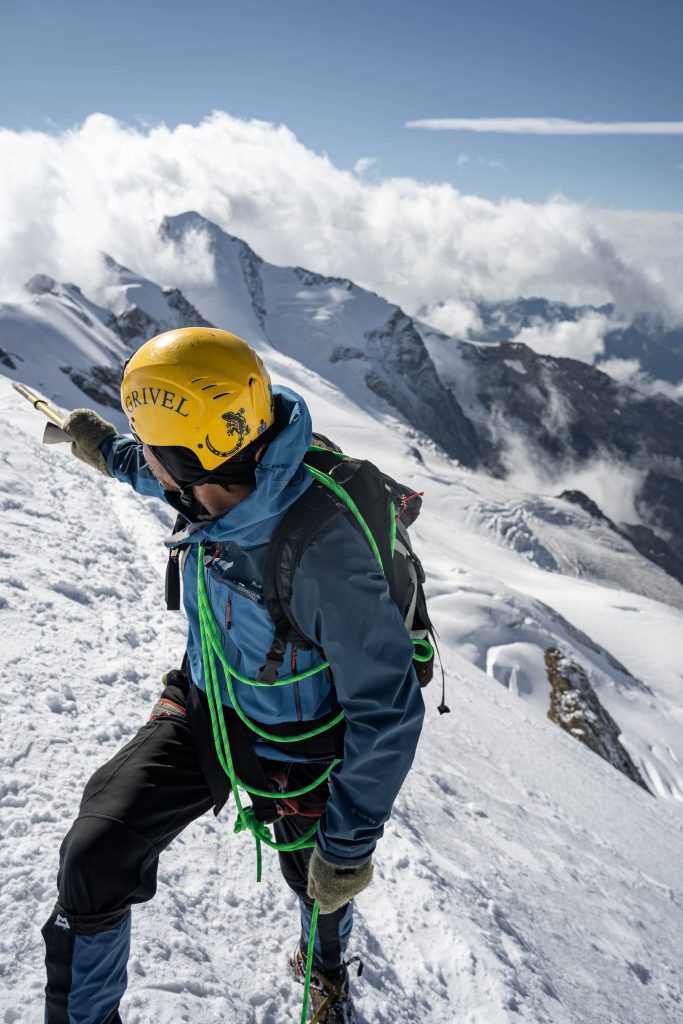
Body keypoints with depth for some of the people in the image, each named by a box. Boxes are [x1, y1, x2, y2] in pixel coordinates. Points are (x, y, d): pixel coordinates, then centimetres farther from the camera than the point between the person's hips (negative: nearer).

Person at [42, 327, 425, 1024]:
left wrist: (349, 843, -24)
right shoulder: (225, 483, -18)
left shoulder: (320, 551, -41)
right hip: (203, 705, 5)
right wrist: (108, 452, 22)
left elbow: (387, 708, -32)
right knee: (93, 858, -5)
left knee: (318, 879, 23)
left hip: (290, 747, -5)